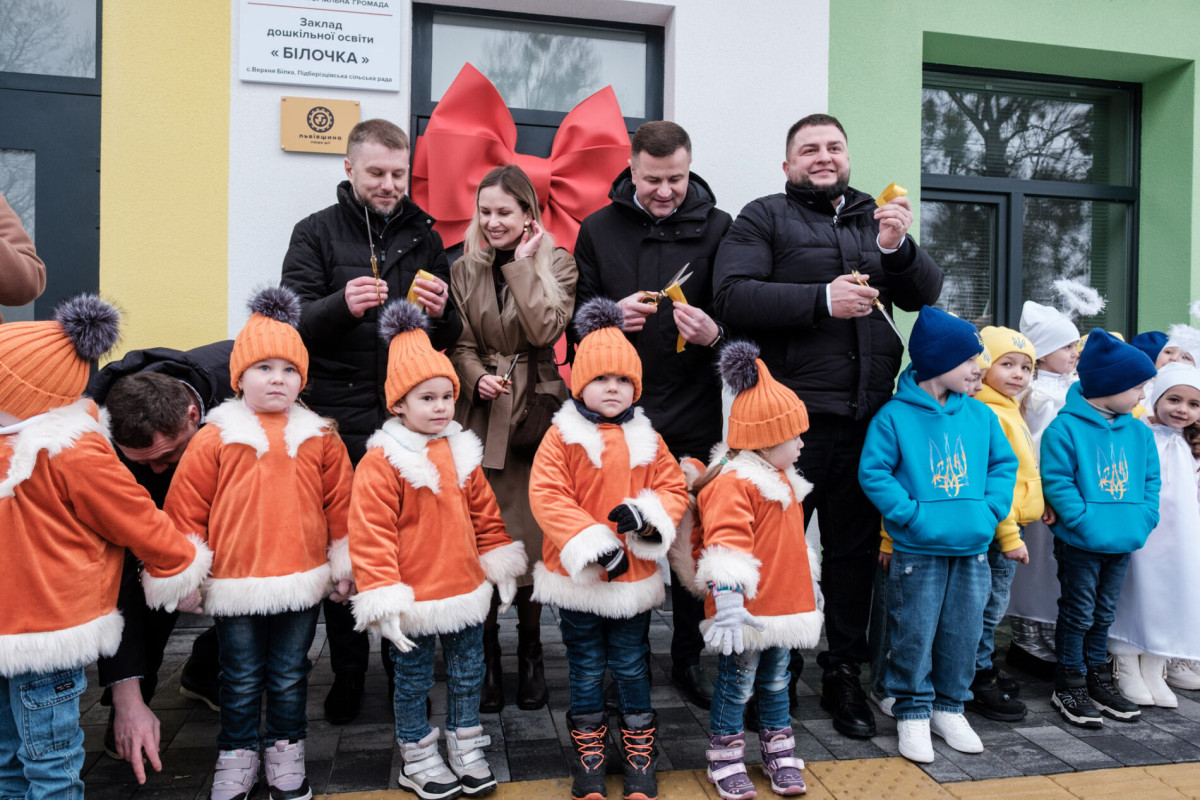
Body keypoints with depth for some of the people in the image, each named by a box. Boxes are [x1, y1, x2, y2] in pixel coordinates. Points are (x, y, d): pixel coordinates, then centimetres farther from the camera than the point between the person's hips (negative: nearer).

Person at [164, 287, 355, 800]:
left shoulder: (319, 438, 0)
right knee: (241, 680, 14)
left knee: (289, 676, 15)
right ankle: (237, 757, 32)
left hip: (302, 581, 1)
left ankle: (286, 753, 33)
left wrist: (344, 561, 6)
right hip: (234, 583, -1)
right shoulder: (214, 438, -5)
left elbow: (340, 502, 5)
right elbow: (186, 506, -1)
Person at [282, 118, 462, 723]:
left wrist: (440, 313, -11)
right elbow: (292, 323, -4)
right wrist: (342, 305, -23)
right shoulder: (317, 234, 6)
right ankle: (348, 675, 22)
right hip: (340, 422, -1)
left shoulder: (424, 237, 13)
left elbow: (449, 339, 12)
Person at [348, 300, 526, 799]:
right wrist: (381, 597, -17)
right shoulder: (382, 461, -15)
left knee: (468, 674, 18)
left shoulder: (462, 451, 3)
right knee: (413, 681, 13)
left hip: (466, 590, 5)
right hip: (414, 599, -5)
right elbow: (370, 533, -16)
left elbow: (485, 513, 11)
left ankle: (467, 751, 36)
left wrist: (501, 563, 12)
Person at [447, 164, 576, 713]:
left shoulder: (557, 264, 4)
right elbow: (460, 344, 8)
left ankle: (530, 653, 20)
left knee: (530, 534, -2)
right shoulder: (464, 271, 12)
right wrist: (478, 379, -11)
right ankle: (487, 659, 17)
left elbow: (545, 329, -12)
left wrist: (522, 263, -7)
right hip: (482, 416, 2)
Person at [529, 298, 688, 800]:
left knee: (631, 668, 14)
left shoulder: (645, 440, 1)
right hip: (577, 575, -2)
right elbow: (546, 496, -15)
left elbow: (674, 487, 4)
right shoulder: (563, 436, -9)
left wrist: (646, 512, -18)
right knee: (586, 670, 14)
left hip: (633, 575, 2)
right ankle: (588, 757, 32)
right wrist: (594, 545, -21)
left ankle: (640, 758, 31)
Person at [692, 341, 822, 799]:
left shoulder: (782, 481, 13)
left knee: (775, 681, 19)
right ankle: (725, 760, 21)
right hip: (747, 610, -8)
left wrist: (808, 584, 30)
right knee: (737, 683, 5)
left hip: (784, 603, 9)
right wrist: (727, 598, -34)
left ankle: (780, 753, 33)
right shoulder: (732, 484, -19)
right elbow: (725, 543, -27)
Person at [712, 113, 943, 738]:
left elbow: (926, 295, 10)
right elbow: (731, 297, -11)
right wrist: (822, 298, -16)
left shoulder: (876, 219, 19)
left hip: (866, 417, 5)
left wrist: (896, 247, -9)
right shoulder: (764, 218, 4)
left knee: (856, 549, 13)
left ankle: (844, 676, 29)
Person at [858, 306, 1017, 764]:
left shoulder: (981, 416, 7)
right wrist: (912, 514, -17)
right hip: (917, 551, -5)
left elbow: (1004, 463, 12)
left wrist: (990, 510, -2)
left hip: (973, 549, 5)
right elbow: (873, 472, -11)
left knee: (963, 633, 13)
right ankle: (912, 713, 20)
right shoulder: (895, 416, -10)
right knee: (914, 635, 3)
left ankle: (949, 708, 31)